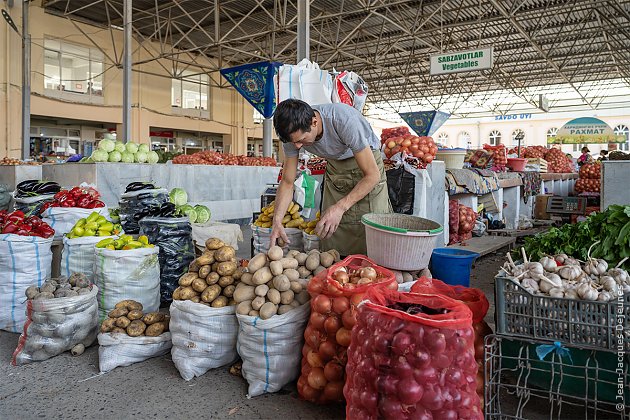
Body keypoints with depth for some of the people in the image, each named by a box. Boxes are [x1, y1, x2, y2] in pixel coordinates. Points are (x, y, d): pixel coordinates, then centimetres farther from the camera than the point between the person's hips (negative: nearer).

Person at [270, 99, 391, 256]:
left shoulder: (345, 121, -36)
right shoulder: (293, 131, -20)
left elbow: (373, 175, -30)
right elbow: (287, 182, -11)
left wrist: (340, 207, -37)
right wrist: (277, 221, -25)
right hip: (335, 167, 4)